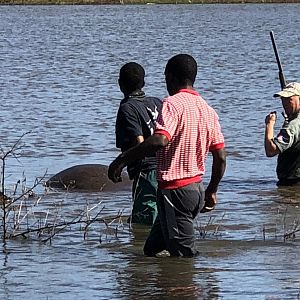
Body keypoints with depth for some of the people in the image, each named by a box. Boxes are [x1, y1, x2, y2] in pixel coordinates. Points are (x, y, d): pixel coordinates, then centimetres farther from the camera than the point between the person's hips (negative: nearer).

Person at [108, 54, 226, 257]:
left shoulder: (173, 104, -12)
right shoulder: (208, 110, 12)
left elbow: (160, 140, -29)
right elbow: (220, 157, 12)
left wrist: (122, 160, -25)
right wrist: (211, 192, 23)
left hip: (174, 189, -8)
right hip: (197, 187, 8)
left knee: (184, 255, -6)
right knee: (152, 249, 15)